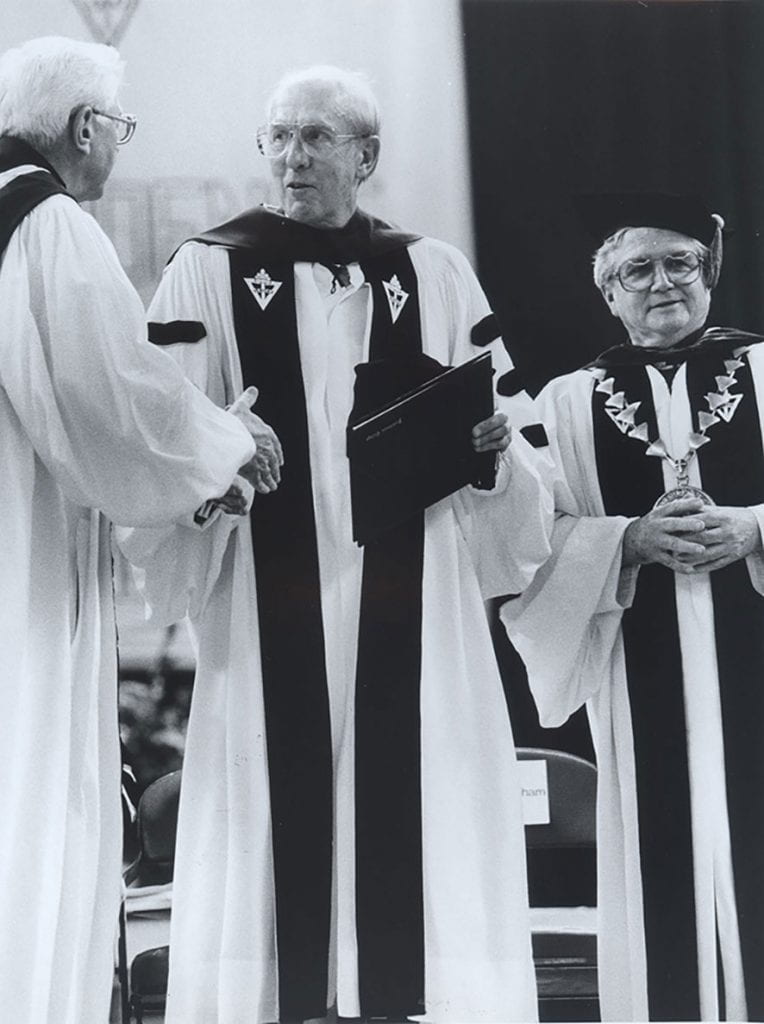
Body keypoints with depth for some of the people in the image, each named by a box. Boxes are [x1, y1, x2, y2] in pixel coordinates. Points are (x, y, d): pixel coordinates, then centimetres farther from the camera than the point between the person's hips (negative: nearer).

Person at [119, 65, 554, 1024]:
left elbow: (519, 464, 14)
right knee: (283, 812, -6)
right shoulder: (209, 270, 5)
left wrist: (494, 439, -6)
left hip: (411, 613, 2)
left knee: (409, 820, -2)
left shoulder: (433, 275, 12)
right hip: (270, 614, -2)